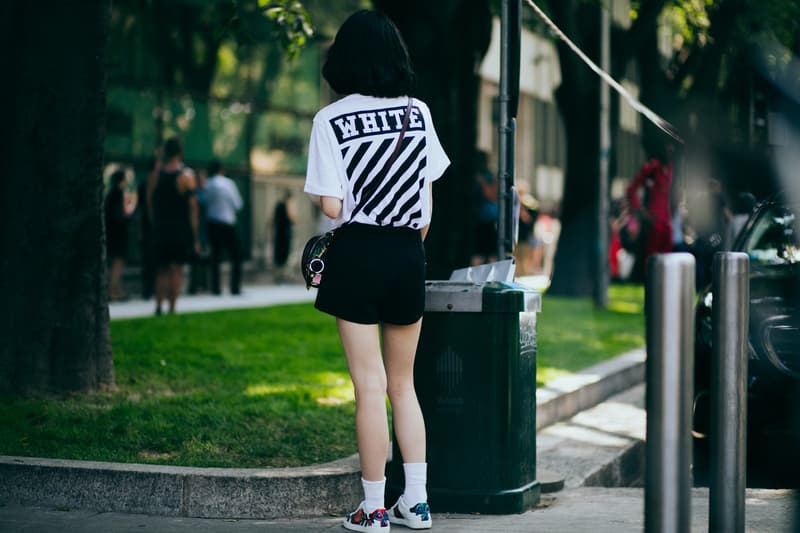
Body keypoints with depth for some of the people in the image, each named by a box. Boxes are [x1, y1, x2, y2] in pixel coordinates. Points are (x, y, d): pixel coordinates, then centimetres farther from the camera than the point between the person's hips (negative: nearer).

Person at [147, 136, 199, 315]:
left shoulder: (155, 174, 3)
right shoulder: (186, 175, -7)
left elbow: (149, 203, 7)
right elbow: (192, 207, -8)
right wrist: (195, 236, -4)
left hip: (160, 229, 3)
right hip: (181, 230, -3)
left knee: (162, 270, 11)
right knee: (177, 270, 1)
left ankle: (158, 306, 0)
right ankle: (172, 309, -1)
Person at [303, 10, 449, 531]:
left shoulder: (331, 120, -7)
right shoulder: (418, 112, 4)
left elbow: (332, 206, -11)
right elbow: (429, 197, 8)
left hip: (358, 254, -4)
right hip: (409, 254, 4)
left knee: (370, 386, 1)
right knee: (403, 384, 14)